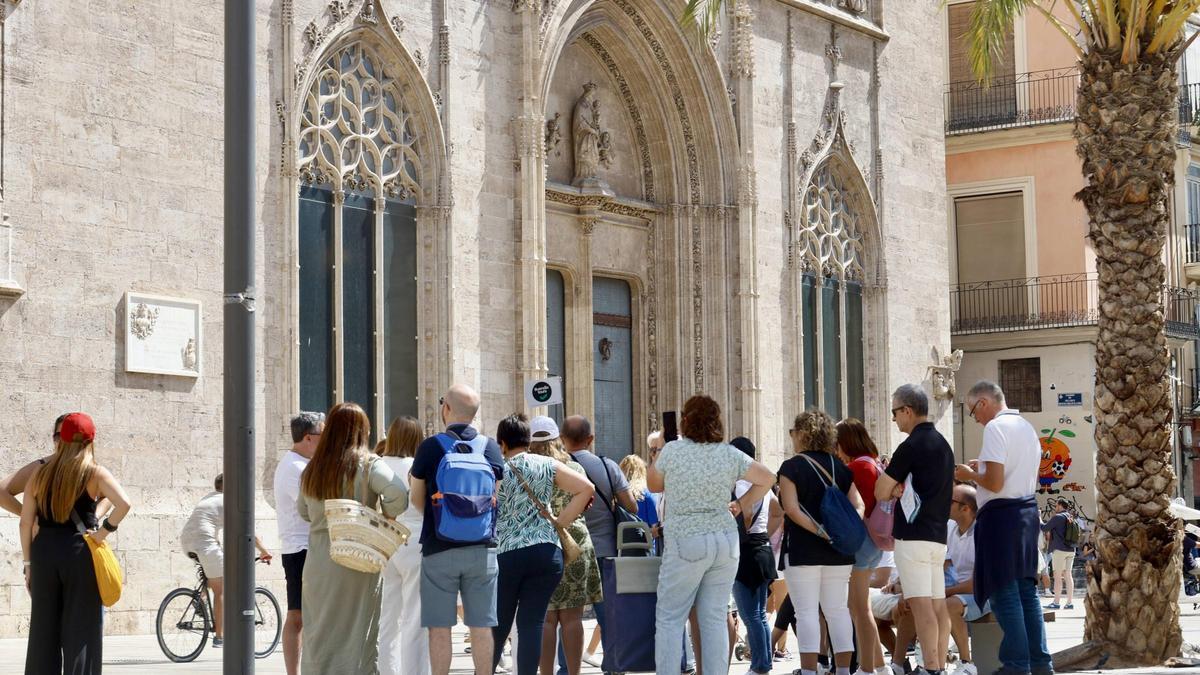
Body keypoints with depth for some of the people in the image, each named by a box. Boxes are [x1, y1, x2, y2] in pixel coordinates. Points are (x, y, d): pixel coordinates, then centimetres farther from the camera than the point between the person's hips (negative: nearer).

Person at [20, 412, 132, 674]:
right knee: (81, 631, 1)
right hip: (80, 553, -3)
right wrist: (105, 530, -6)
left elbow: (26, 522, 6)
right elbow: (124, 503, -19)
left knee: (43, 630, 10)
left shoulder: (40, 473, 8)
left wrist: (28, 563, 12)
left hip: (44, 551, 3)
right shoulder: (95, 474, -2)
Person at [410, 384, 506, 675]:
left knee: (439, 627, 3)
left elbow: (417, 500, 2)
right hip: (482, 547, 3)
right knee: (481, 627, 6)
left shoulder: (430, 446, -6)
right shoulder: (491, 448, 3)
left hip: (439, 549, -2)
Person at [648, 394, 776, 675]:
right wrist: (742, 505, 18)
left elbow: (653, 484, 12)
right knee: (715, 618, 8)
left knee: (669, 619, 1)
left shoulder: (673, 450, -4)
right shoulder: (730, 454, 5)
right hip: (726, 542, 4)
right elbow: (767, 479, 15)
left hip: (686, 542, -4)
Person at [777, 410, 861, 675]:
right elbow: (858, 506, 1)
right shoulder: (840, 467, 11)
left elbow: (792, 509, -16)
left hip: (803, 550, -5)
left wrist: (819, 531, -18)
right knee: (838, 611, 9)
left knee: (807, 612, -4)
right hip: (839, 552, 5)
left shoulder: (791, 467, -4)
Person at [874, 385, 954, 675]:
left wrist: (890, 483, 11)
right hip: (938, 535, 9)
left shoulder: (912, 446, -12)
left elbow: (881, 492, -9)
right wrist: (902, 489, 8)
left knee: (921, 605, -12)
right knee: (937, 604, 8)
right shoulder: (942, 444, 16)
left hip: (914, 536, -9)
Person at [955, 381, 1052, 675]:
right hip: (1028, 510, 9)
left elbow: (994, 483, -19)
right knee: (1026, 590, 13)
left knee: (1005, 594, -3)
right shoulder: (1027, 427, 16)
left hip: (1001, 515, -9)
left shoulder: (996, 427, -13)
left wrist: (970, 474, -1)